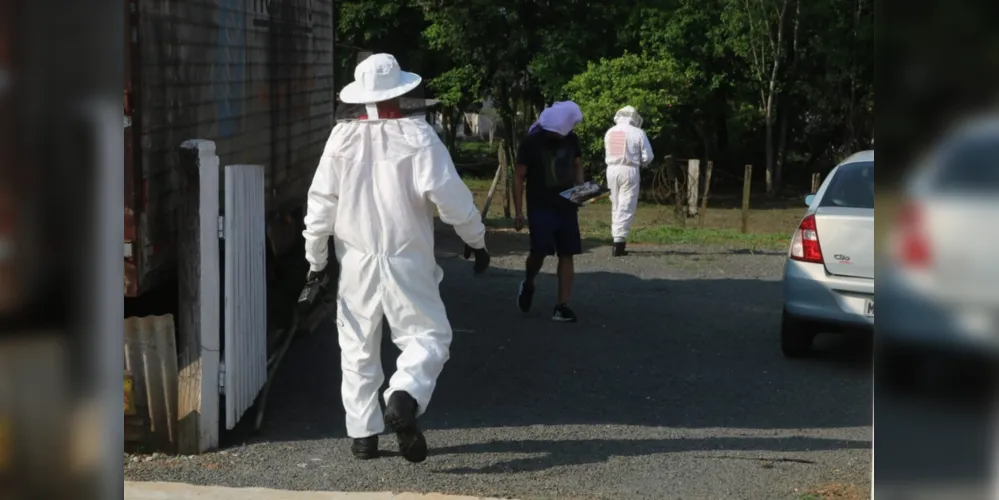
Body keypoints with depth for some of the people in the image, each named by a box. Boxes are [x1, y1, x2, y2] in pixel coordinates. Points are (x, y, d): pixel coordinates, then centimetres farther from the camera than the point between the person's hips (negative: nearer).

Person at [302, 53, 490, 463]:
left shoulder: (342, 137, 1)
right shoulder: (417, 136, -7)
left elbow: (321, 201, 2)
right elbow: (447, 192, -12)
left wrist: (316, 258, 12)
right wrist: (476, 239, 0)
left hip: (356, 260, 3)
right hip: (407, 260, -3)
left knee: (358, 346, 12)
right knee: (428, 335, 6)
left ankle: (362, 433, 12)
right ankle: (404, 396, -21)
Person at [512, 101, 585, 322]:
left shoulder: (571, 139, 1)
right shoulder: (531, 142, -11)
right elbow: (518, 177, -7)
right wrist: (518, 211, -11)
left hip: (566, 206, 4)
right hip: (540, 207, -4)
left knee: (566, 254, 1)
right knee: (540, 251, -17)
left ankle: (562, 306, 6)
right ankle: (528, 284, 16)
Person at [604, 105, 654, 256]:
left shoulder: (609, 132, 6)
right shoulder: (637, 133, -6)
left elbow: (608, 152, 11)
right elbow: (648, 156, -4)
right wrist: (641, 163, 15)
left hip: (612, 169, 4)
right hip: (629, 170, -4)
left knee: (616, 207, 16)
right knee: (626, 208, -3)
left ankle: (618, 239, 20)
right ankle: (619, 242, -11)